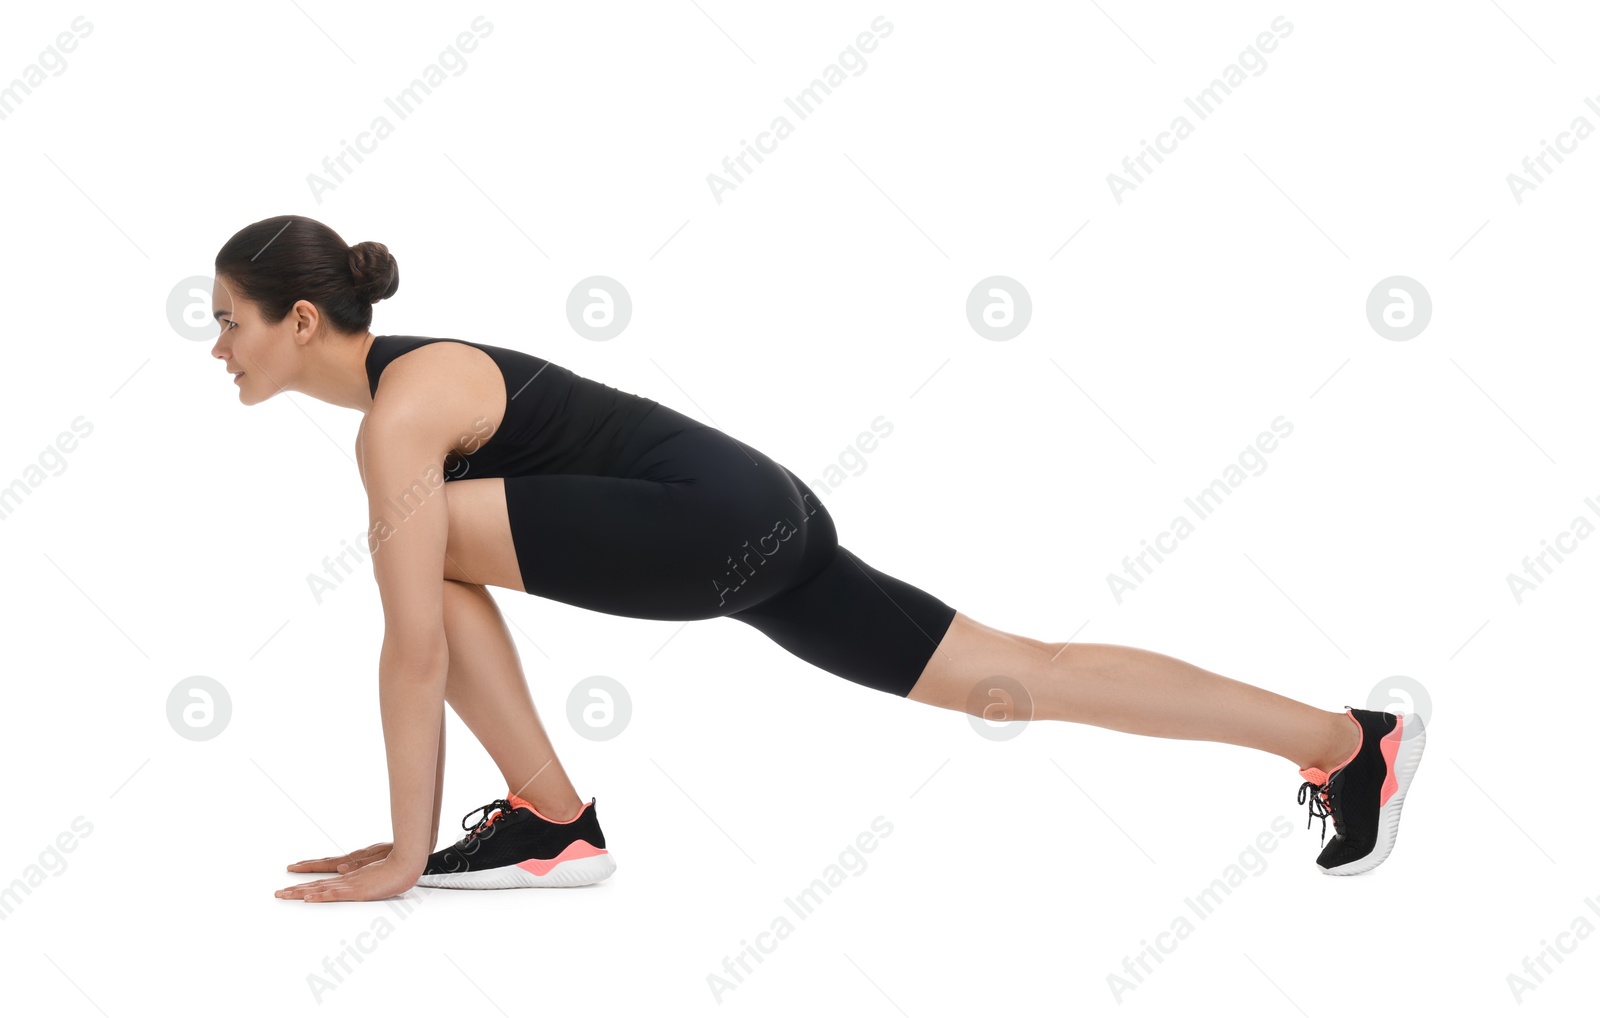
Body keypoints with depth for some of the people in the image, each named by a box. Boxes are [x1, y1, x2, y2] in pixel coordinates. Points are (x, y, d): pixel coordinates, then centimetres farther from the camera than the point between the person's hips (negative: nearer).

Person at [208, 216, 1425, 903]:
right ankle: (1352, 741, 17)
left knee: (433, 543, -12)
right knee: (1018, 679, 11)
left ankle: (552, 824, -2)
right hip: (756, 517, 10)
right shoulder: (404, 387, 16)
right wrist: (416, 827, 21)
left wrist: (406, 855, -8)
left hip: (720, 519, -10)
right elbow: (433, 641, 20)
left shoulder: (399, 410, -12)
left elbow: (417, 644, -15)